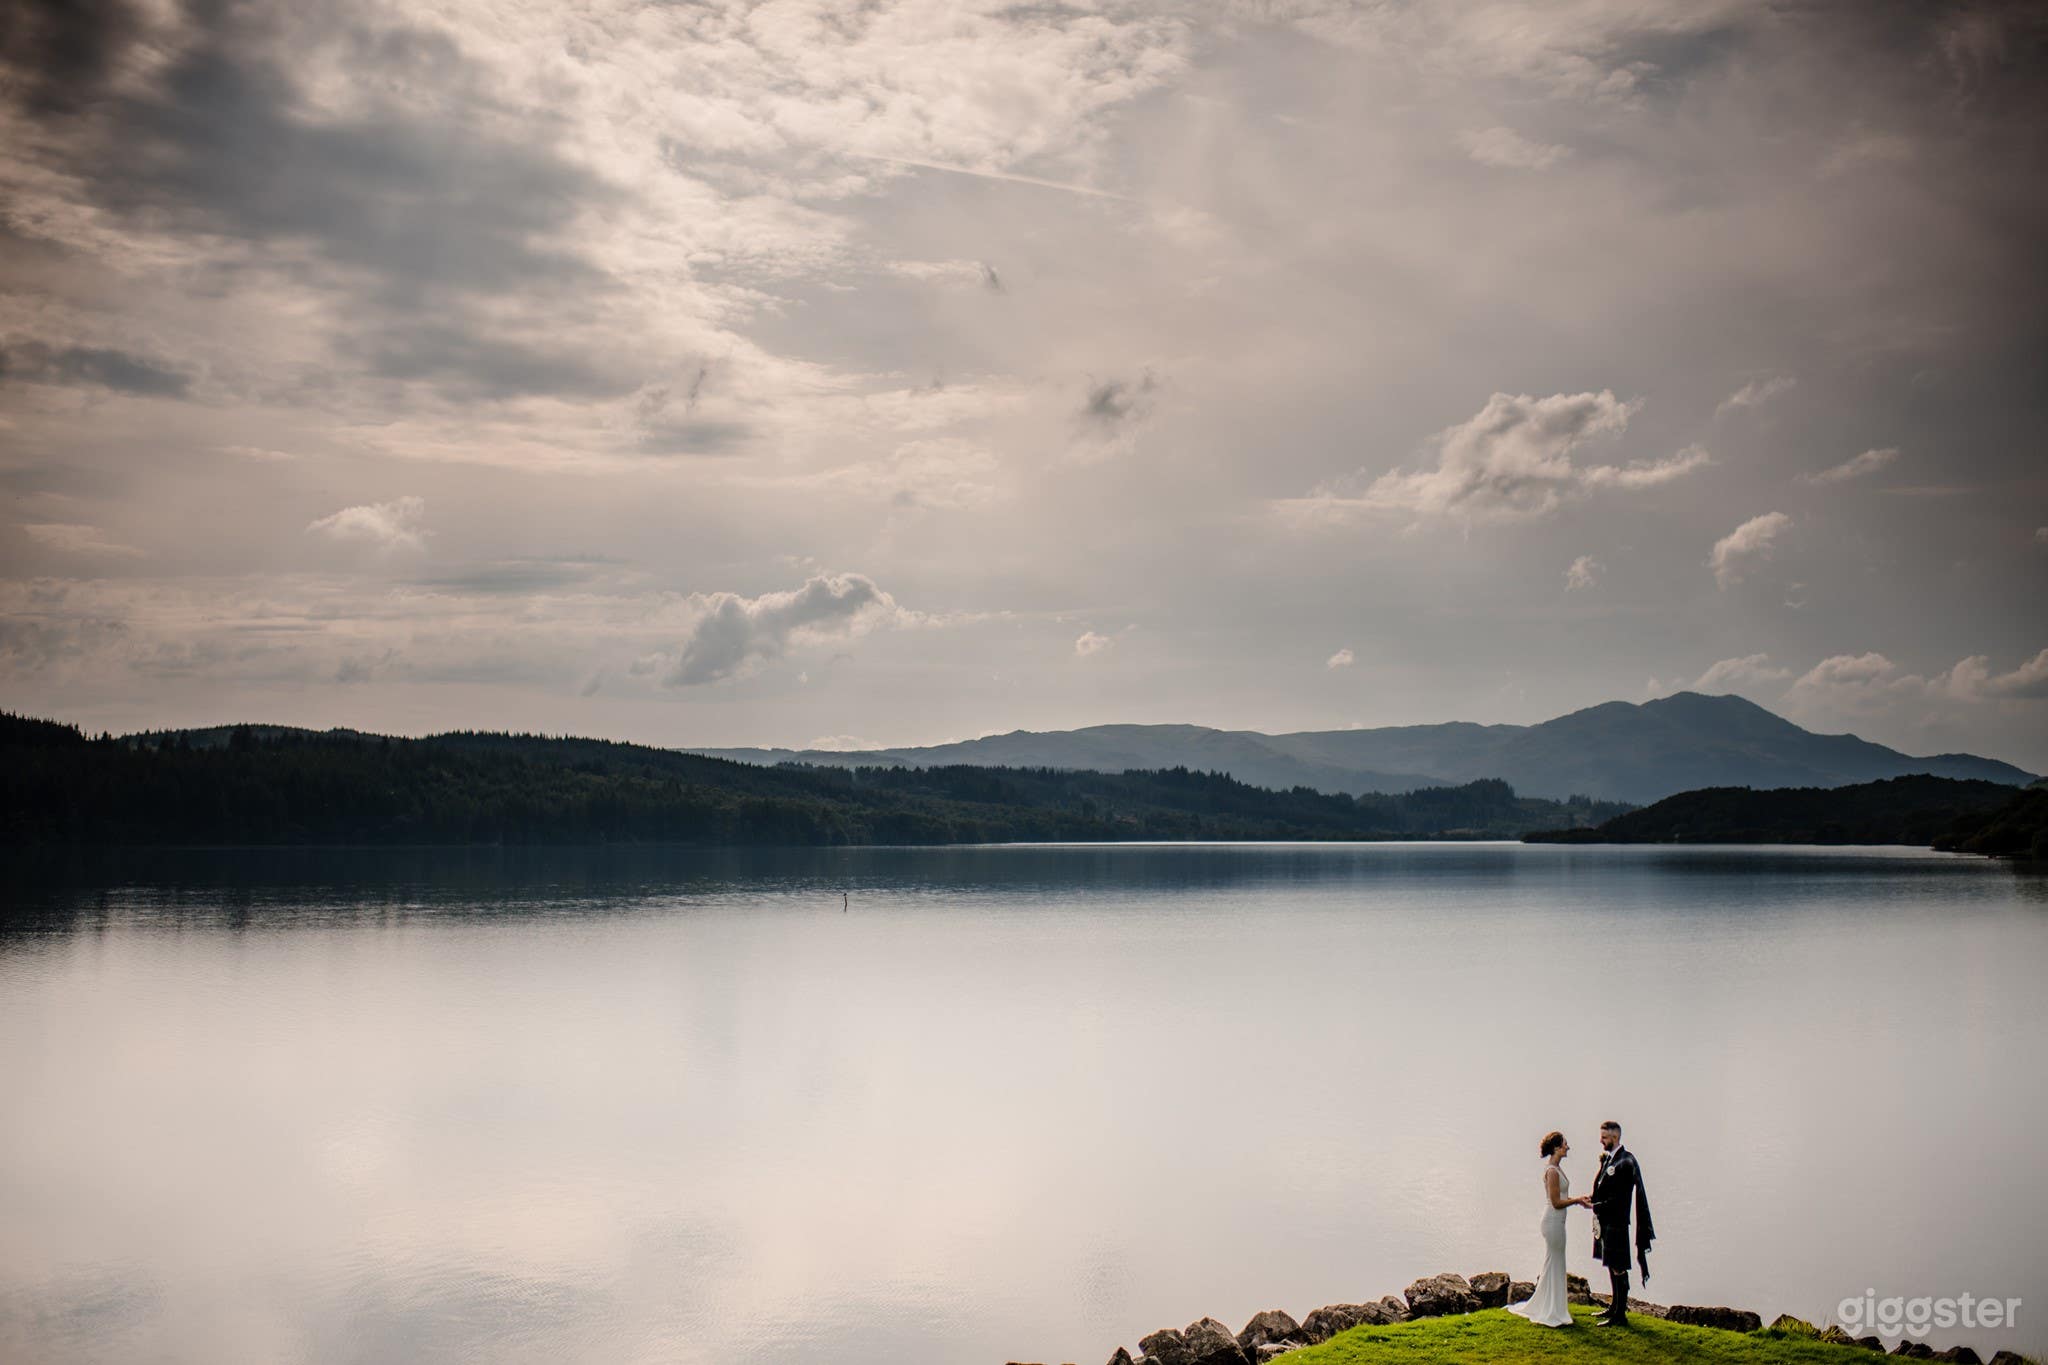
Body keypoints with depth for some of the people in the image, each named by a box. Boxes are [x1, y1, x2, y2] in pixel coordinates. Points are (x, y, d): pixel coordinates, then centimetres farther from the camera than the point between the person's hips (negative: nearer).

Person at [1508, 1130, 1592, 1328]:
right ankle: (1551, 1314, 6)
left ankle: (1543, 1309, 27)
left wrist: (1578, 1200, 8)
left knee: (1554, 1265, 17)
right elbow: (1556, 1203, -20)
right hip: (1553, 1222, -10)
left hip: (1556, 1222, 10)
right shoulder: (1552, 1171, -19)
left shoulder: (1557, 1168, 12)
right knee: (1554, 1265, -2)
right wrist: (1578, 1200, -12)